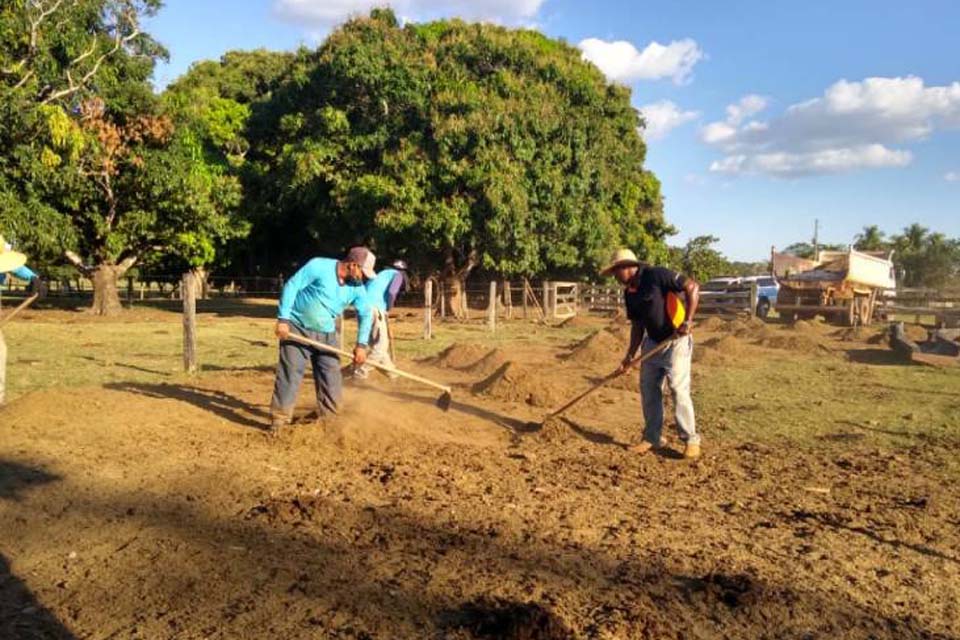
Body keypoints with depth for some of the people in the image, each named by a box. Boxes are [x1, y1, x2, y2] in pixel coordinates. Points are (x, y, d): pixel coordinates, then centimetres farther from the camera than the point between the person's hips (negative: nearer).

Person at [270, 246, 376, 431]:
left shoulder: (356, 287, -3)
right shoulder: (319, 266, -18)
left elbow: (366, 314, 3)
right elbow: (291, 286, -16)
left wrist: (361, 345, -8)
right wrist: (283, 319, -20)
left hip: (326, 335, 5)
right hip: (297, 329, -5)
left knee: (331, 379, 6)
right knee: (289, 375, -7)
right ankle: (279, 420, 0)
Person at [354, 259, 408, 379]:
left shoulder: (384, 273, 29)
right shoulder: (398, 275, 8)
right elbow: (391, 292, -12)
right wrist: (388, 310, 4)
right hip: (375, 308, -8)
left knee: (376, 343, 18)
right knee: (380, 345, -2)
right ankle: (360, 371, -3)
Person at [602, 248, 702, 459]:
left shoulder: (656, 275, -16)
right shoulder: (629, 293, 8)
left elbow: (692, 286, -19)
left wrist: (688, 320, -26)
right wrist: (630, 356, 8)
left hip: (676, 341, -8)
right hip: (652, 342, 8)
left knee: (678, 388, -11)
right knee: (648, 389, 7)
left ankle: (691, 440, 1)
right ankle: (651, 437, 18)